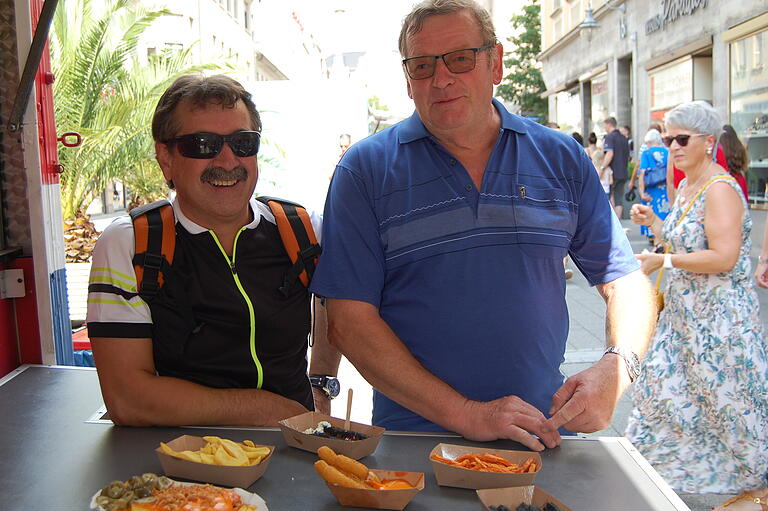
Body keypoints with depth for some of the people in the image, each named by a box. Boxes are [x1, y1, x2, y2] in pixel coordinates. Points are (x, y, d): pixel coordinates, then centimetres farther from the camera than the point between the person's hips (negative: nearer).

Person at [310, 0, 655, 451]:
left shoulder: (561, 159, 8)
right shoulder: (366, 170, 0)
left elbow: (628, 283, 11)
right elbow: (349, 322, -7)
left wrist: (616, 369, -10)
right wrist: (465, 414, -13)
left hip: (543, 434, 2)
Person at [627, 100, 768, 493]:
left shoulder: (720, 189, -18)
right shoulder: (686, 186, 11)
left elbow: (723, 257, -26)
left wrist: (663, 261, -21)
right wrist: (652, 221, 5)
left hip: (718, 315, -9)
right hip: (683, 310, 9)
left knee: (725, 395, 5)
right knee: (663, 386, 14)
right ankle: (664, 461, 32)